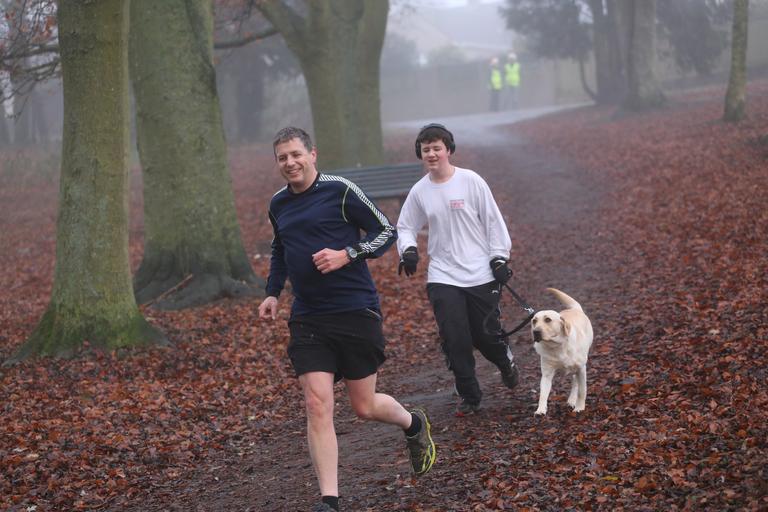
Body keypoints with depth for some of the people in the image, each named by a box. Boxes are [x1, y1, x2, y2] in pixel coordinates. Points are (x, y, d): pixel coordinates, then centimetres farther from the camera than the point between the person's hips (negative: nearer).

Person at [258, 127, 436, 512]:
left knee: (364, 407, 5)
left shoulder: (339, 191, -7)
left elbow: (386, 232, -4)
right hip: (307, 319, 4)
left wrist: (346, 255, -18)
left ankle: (414, 425, 39)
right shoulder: (278, 205, 11)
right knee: (317, 404, -10)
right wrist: (272, 292, 17)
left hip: (356, 312, -4)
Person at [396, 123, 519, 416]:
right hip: (442, 278, 2)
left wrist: (499, 257, -4)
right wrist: (408, 249, -6)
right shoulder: (419, 191, 3)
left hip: (480, 275, -2)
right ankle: (469, 397, 8)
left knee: (486, 335, 4)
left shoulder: (471, 181, -5)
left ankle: (505, 362, 39)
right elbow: (405, 227, 14)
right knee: (454, 341, -6)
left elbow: (493, 221, 0)